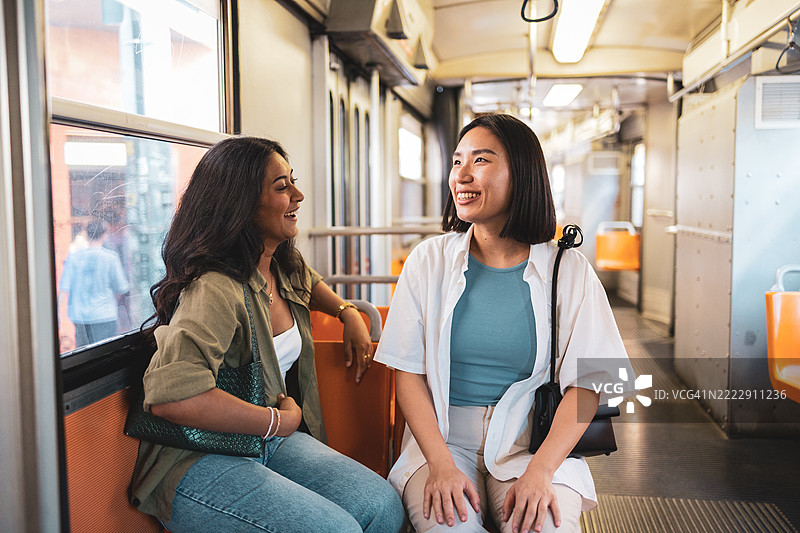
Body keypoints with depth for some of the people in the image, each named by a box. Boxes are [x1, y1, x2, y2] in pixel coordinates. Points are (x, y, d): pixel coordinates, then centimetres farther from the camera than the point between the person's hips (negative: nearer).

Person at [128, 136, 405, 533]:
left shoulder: (284, 268, 6)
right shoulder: (215, 290, -24)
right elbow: (171, 395, -38)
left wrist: (348, 313, 13)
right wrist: (280, 420, -25)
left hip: (270, 440, 8)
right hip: (198, 463, -8)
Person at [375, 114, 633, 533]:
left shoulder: (569, 270, -1)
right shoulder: (428, 261, 1)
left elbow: (585, 384, -3)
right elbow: (409, 373, -1)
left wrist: (540, 470, -17)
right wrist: (441, 464, -14)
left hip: (532, 444, 0)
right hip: (442, 440, 0)